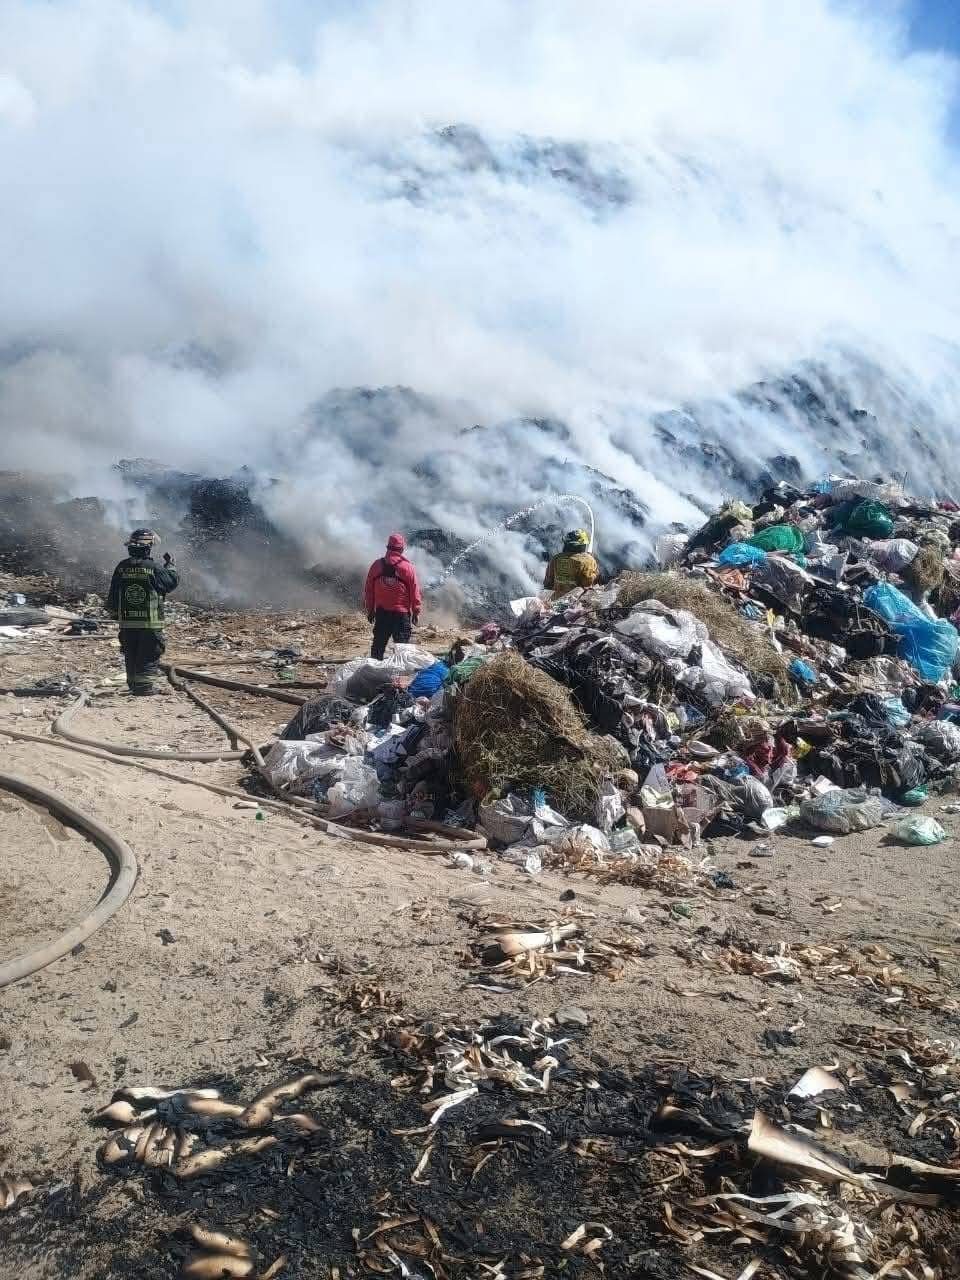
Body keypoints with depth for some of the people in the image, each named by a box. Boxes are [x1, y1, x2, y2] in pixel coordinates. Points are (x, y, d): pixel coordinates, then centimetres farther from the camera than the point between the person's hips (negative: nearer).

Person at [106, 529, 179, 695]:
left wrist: (114, 613, 19)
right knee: (149, 656, 3)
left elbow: (112, 596, 7)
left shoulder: (121, 568, 2)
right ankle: (145, 685, 0)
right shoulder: (154, 569, -13)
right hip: (150, 624, -5)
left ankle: (134, 684, 26)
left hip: (126, 623, 5)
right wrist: (170, 565, 18)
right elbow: (173, 582, 2)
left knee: (131, 656, 15)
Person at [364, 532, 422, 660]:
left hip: (381, 612, 3)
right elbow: (415, 592, -5)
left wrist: (370, 610, 14)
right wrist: (416, 612, 6)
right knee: (402, 645, 4)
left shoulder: (377, 565, 1)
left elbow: (368, 589, 5)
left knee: (378, 645, 12)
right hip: (401, 613, -3)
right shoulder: (408, 567, -8)